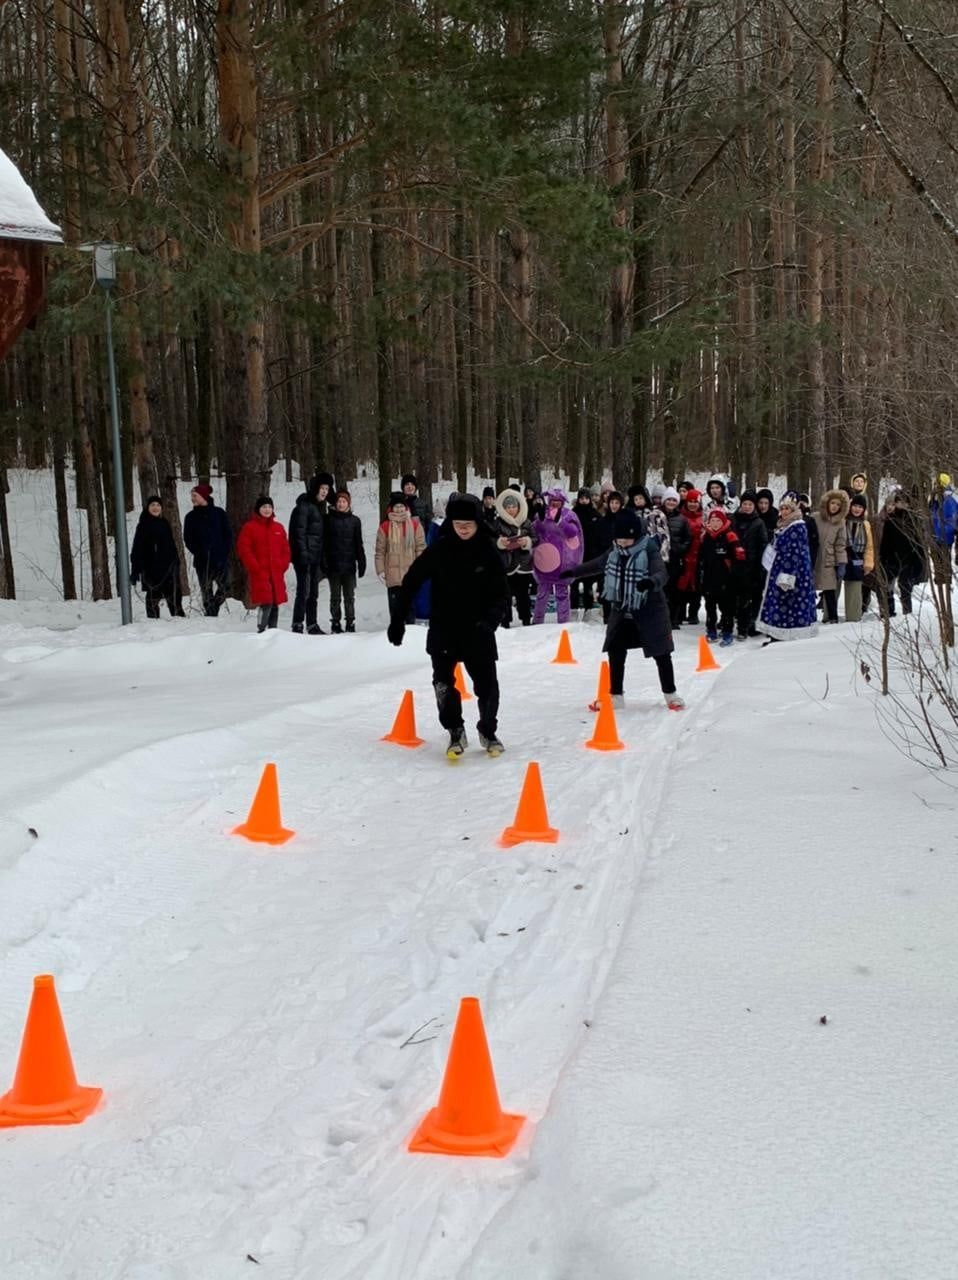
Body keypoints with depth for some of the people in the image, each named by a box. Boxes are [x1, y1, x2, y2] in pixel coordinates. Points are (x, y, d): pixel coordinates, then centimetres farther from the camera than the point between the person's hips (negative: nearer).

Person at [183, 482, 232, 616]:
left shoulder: (219, 513, 6)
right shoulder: (191, 517, 8)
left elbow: (228, 534, 6)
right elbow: (188, 539, 7)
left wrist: (225, 552, -5)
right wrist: (199, 553, -6)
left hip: (221, 558, -1)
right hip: (202, 561, 1)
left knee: (223, 587, -10)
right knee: (206, 591, -2)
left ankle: (213, 611, 8)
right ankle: (210, 616, 3)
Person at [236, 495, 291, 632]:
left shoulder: (279, 528, 15)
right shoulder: (249, 527, 0)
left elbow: (286, 549, 18)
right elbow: (243, 549, -5)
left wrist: (283, 566, 3)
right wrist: (255, 567, -11)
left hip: (277, 574, 5)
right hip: (259, 573, -5)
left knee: (275, 605, 7)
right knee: (265, 603, -17)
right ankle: (261, 631, -12)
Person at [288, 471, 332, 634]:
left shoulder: (321, 506, 17)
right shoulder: (304, 506, -9)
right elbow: (299, 532, -15)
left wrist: (323, 559, 16)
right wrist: (303, 555, -21)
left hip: (316, 556, 8)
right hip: (305, 556, -8)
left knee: (314, 592, 11)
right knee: (304, 591, -11)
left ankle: (312, 625, 16)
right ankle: (297, 625, -7)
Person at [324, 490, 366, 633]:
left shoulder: (355, 521, 6)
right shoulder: (329, 519, 2)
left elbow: (358, 544, 9)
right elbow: (324, 541, 0)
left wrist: (361, 563, 5)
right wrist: (324, 562, -8)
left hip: (349, 566, 1)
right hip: (333, 566, -1)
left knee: (350, 597, 3)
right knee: (335, 597, 5)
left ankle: (350, 623, 9)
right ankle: (336, 624, 10)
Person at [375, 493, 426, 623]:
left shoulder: (415, 525, 2)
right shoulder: (385, 527, 1)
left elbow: (421, 548, 3)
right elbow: (380, 551, 3)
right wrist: (380, 570, -3)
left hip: (411, 574, 0)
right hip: (392, 576, 0)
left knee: (410, 605, 7)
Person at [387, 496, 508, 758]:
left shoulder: (488, 552, -5)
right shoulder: (439, 550, -6)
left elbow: (500, 594, -3)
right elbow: (411, 582, -2)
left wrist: (490, 620, -22)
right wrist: (397, 620, -5)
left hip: (477, 631, 0)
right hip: (443, 630, 0)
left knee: (487, 684, 3)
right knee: (443, 682, -7)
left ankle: (488, 731, 26)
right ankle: (455, 732, 11)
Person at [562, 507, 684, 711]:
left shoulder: (649, 551, -18)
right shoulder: (615, 552, 3)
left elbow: (662, 574, -31)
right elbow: (598, 564, 20)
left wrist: (651, 582, -54)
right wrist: (573, 572, 28)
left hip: (650, 610, -6)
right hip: (622, 610, 6)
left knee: (661, 653, 2)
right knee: (615, 652, 8)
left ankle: (670, 694, 15)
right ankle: (615, 695, 19)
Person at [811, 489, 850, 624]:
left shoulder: (840, 522, 4)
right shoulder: (815, 518, -2)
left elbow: (840, 545, 4)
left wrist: (842, 564, -2)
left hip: (828, 562, 1)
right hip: (812, 561, -1)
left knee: (830, 591, 0)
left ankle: (832, 618, 9)